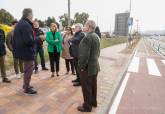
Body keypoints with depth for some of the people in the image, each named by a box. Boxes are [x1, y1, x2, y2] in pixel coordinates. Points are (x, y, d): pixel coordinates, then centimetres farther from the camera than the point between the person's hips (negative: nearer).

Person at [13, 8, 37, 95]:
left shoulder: (20, 23, 13)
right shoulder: (26, 25, -19)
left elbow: (21, 37, 14)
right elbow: (29, 40, -26)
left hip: (23, 50, 10)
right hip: (27, 51, -10)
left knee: (27, 68, 23)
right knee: (28, 69, 2)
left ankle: (26, 85, 37)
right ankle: (27, 88, 16)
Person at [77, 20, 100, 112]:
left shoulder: (87, 37, -21)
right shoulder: (96, 36, 8)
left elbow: (85, 55, -25)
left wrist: (82, 66, -15)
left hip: (87, 67, -9)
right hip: (95, 65, 9)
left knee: (86, 87, 6)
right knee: (93, 85, 21)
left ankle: (87, 106, 23)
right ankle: (93, 102, 38)